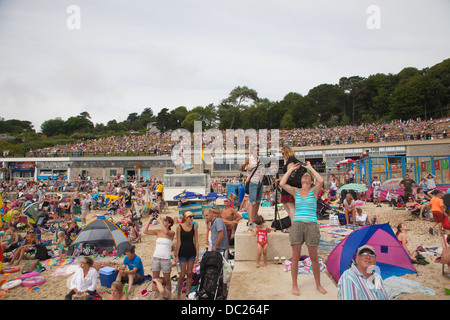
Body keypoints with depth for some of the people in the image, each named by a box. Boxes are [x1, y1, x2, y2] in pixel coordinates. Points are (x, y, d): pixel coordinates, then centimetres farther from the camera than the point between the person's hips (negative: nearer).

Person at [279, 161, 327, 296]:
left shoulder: (314, 191, 7)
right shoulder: (296, 191, 11)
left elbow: (321, 181, -14)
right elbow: (282, 184, -4)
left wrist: (310, 168, -1)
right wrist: (291, 169, 4)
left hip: (311, 225, -1)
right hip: (297, 224, 1)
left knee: (314, 258, 5)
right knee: (295, 257, 2)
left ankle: (318, 285, 25)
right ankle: (294, 286, 16)